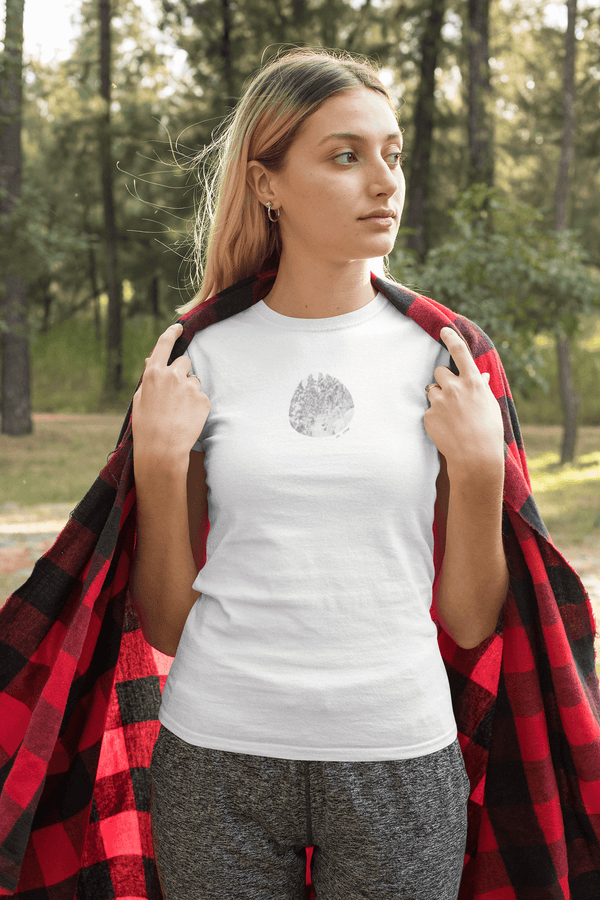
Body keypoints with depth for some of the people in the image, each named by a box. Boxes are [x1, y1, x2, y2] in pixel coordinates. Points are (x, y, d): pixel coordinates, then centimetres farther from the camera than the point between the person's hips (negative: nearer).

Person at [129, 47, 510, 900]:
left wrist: (478, 466, -10)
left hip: (400, 749, 0)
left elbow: (470, 622, 2)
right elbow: (166, 622, 2)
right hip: (218, 747, 0)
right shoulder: (203, 357, 0)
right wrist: (159, 459, -9)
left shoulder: (443, 356, 0)